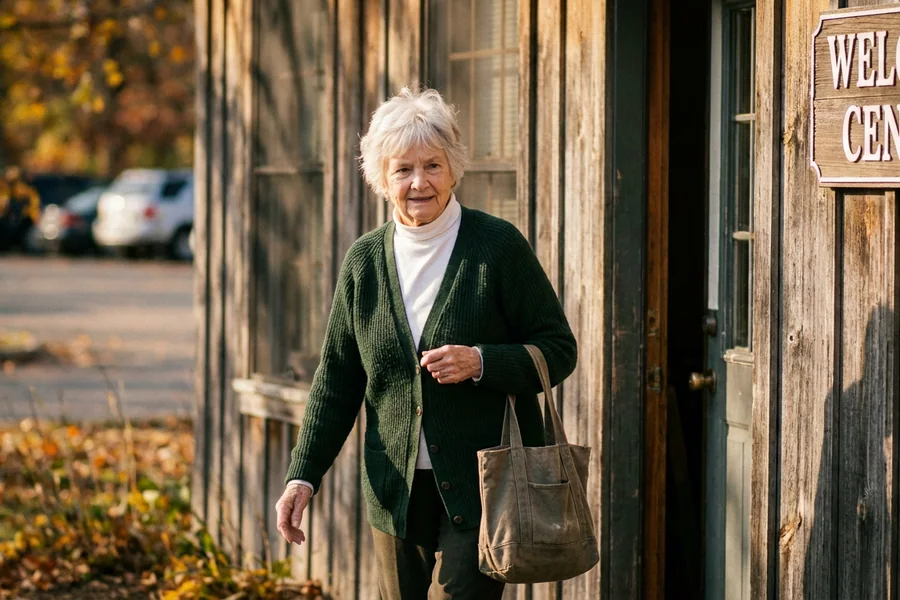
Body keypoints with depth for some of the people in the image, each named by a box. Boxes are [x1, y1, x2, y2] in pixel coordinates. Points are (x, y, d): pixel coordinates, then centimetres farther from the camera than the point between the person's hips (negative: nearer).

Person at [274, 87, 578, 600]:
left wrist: (480, 363, -19)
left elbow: (559, 350, -2)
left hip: (482, 488, -4)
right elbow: (337, 379, 11)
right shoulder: (365, 260, 7)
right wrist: (304, 476, 3)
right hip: (397, 494, 5)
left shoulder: (499, 246, -4)